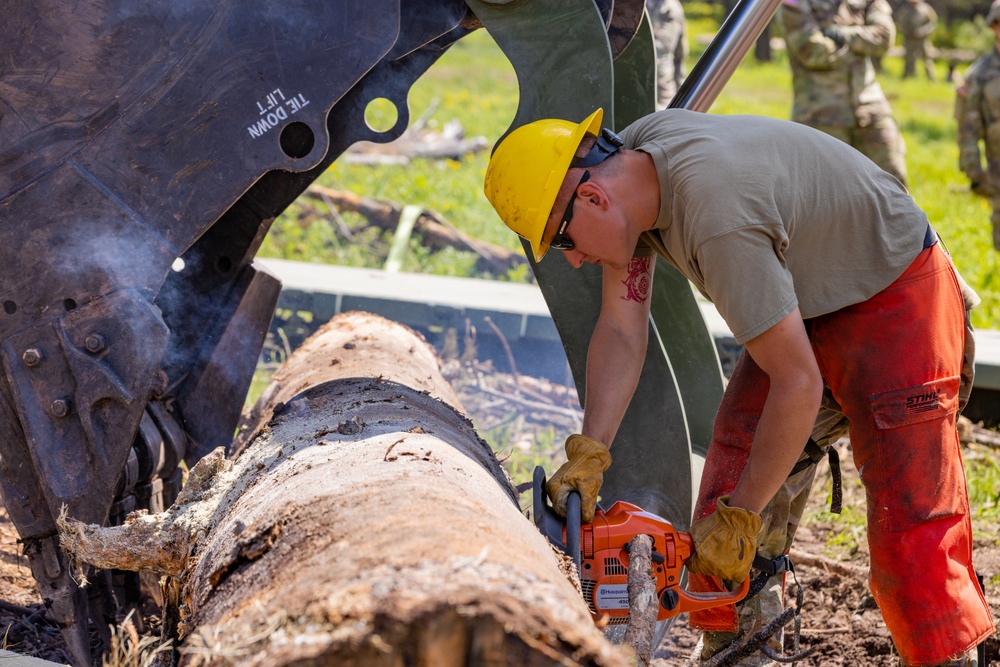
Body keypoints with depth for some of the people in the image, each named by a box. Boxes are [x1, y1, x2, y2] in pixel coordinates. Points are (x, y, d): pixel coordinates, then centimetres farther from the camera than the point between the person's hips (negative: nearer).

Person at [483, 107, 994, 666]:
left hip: (897, 300, -8)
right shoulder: (629, 159, -11)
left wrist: (741, 517, -22)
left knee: (910, 535, -14)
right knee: (723, 505, 2)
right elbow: (621, 332, -6)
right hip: (803, 308, 8)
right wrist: (587, 455, -17)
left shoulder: (715, 216, -36)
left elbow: (799, 382, -31)